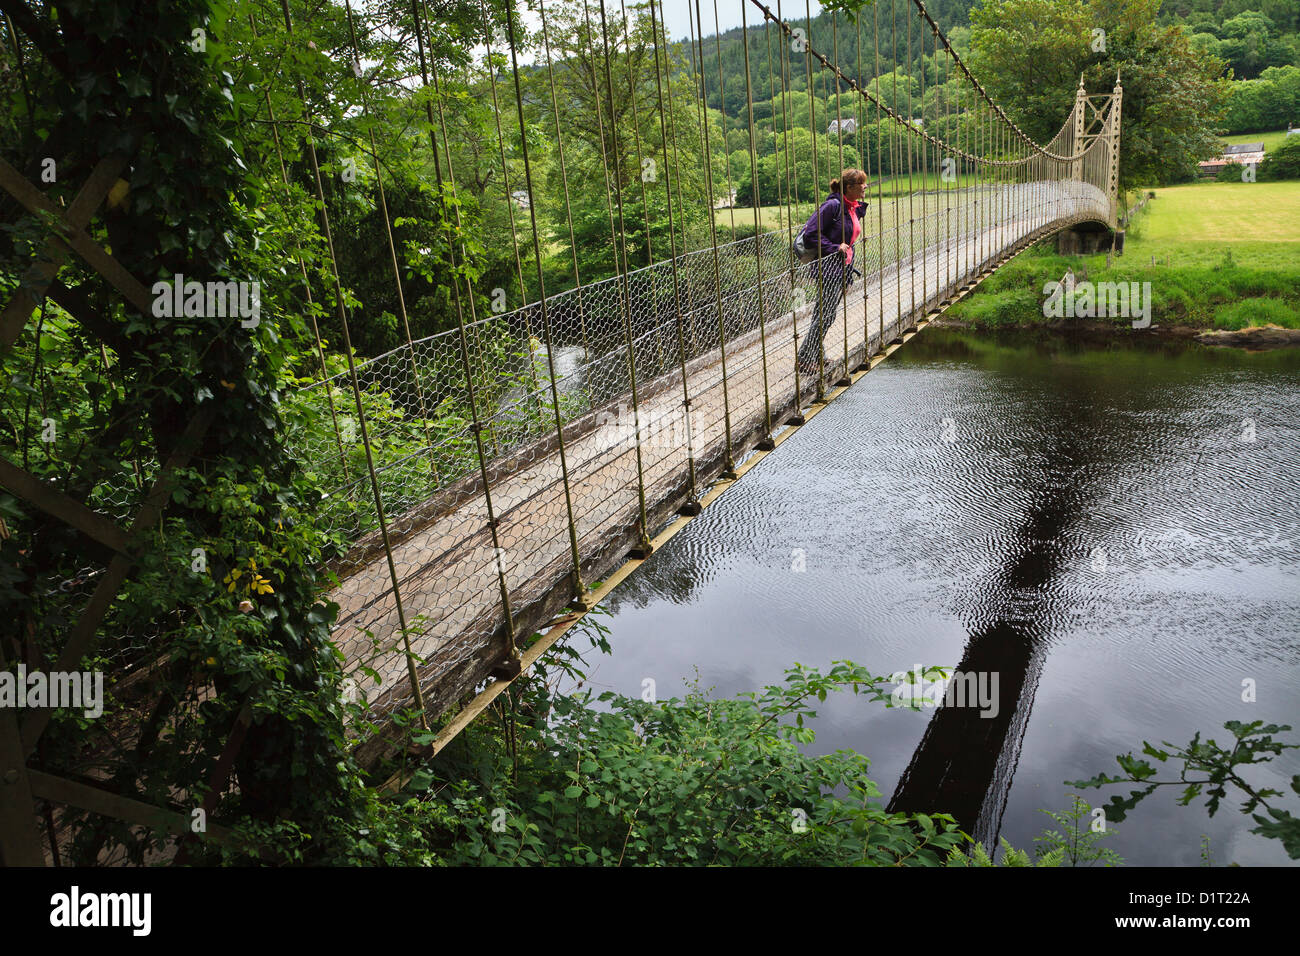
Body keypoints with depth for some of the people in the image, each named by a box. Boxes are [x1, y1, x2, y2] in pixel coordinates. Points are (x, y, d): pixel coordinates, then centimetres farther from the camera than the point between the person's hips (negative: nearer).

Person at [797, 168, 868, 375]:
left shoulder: (856, 208, 12)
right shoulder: (833, 205, -15)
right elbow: (810, 234, -18)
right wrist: (834, 248, -18)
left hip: (843, 268, 9)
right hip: (829, 267, -9)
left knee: (826, 313, 12)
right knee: (826, 314, -9)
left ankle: (816, 357, 20)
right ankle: (805, 358, -2)